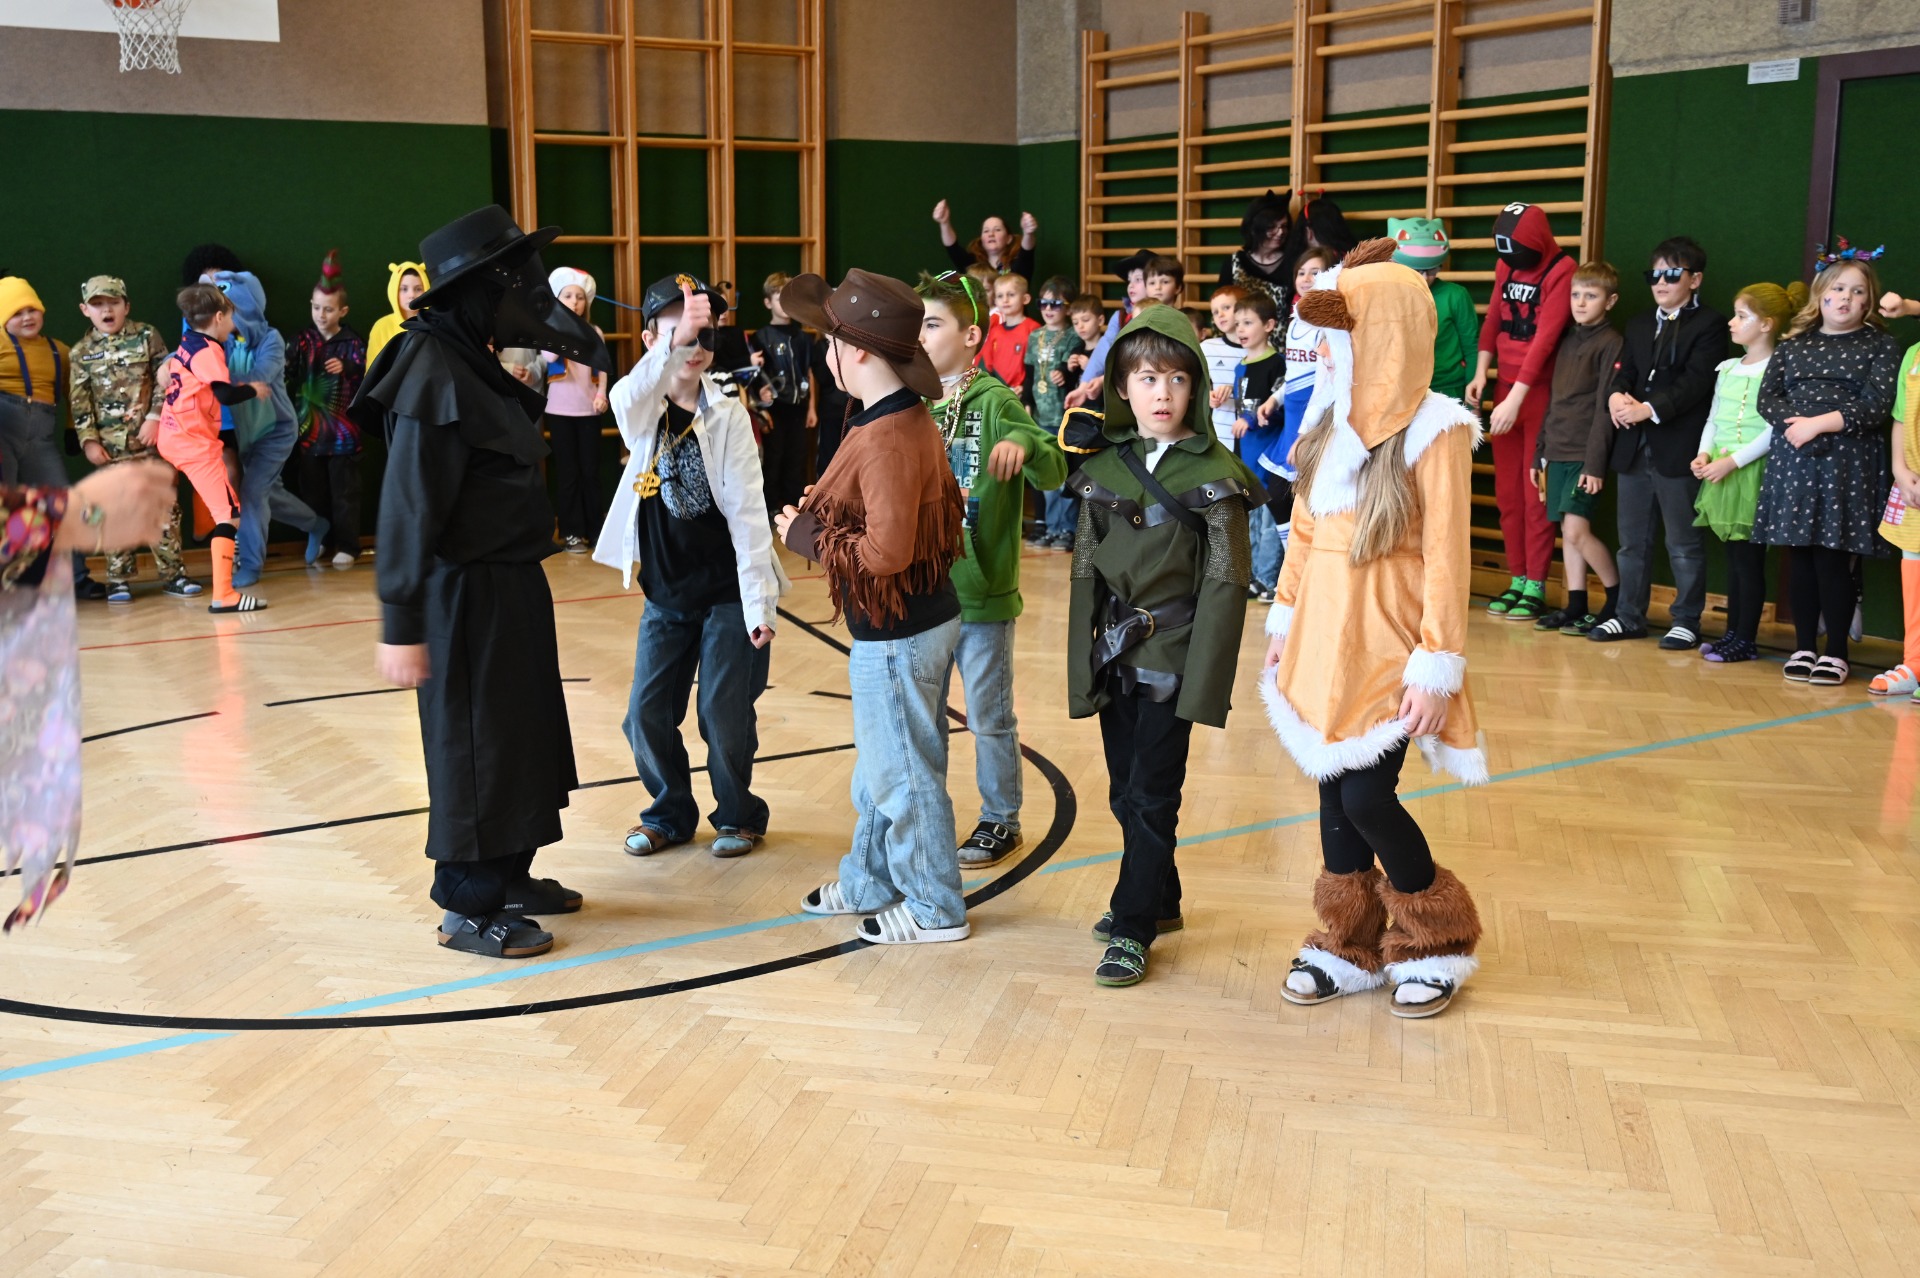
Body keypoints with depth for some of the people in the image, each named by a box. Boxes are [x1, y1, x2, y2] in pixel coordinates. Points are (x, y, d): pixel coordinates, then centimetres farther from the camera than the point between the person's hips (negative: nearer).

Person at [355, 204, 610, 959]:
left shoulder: (475, 362, 10)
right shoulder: (434, 377, -20)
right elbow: (408, 510, -22)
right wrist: (402, 627, -22)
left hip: (512, 585, 10)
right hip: (466, 594, -10)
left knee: (525, 733, 18)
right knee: (474, 746, 1)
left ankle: (509, 876, 33)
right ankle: (468, 910, 15)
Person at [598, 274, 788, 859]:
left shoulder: (727, 415, -8)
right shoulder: (641, 409, -3)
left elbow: (748, 512, -11)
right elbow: (627, 399, -31)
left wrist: (759, 600, -16)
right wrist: (673, 342, -49)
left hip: (728, 593, -3)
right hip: (664, 595, 3)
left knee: (725, 715, 0)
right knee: (647, 715, 5)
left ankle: (739, 814, 23)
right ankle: (671, 813, 27)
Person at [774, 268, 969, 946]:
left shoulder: (886, 439, -25)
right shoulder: (914, 420, 6)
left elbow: (887, 551, -30)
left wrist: (811, 538, -15)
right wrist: (827, 514, 8)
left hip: (895, 637, -10)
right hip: (923, 619, 10)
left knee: (901, 774, 4)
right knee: (883, 765, 21)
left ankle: (935, 909, 18)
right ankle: (869, 883, 36)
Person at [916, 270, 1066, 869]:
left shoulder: (995, 401, -8)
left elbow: (1054, 474, -19)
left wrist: (1023, 443, -37)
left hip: (982, 594, -5)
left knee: (989, 718, 7)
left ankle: (1001, 820, 23)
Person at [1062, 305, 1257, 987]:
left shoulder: (1214, 473, -7)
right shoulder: (1104, 464, 4)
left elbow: (1226, 582, -9)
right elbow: (1086, 569, 7)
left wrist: (1203, 675, -14)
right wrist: (1084, 658, 2)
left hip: (1170, 657, -5)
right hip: (1114, 652, 5)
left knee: (1151, 796, -1)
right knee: (1126, 790, 13)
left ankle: (1133, 929, 9)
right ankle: (1161, 899, 31)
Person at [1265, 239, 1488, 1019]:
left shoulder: (1432, 429, -13)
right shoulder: (1330, 417, 6)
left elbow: (1446, 558, -13)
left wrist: (1437, 665, -15)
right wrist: (1285, 619, 12)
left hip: (1387, 646, -6)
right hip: (1324, 640, 6)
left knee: (1366, 795, -8)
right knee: (1334, 792, 10)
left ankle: (1436, 946, 16)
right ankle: (1350, 947, 25)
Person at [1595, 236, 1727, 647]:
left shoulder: (1709, 325, -3)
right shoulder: (1639, 324, 18)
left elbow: (1695, 381, -14)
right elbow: (1624, 370, 10)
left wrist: (1649, 409, -23)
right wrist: (1616, 397, -12)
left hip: (1679, 448, -6)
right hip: (1634, 447, 6)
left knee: (1684, 544, 2)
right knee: (1632, 540, 12)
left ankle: (1687, 620, 11)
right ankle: (1629, 616, 21)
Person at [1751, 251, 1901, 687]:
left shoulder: (1880, 345, 3)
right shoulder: (1793, 344, 12)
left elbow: (1877, 406, -8)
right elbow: (1767, 397, 4)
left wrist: (1818, 424, -13)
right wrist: (1796, 423, -13)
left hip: (1848, 466, -3)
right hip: (1793, 463, 3)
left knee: (1833, 559, -4)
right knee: (1799, 557, 4)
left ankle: (1836, 653, 6)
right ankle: (1803, 647, 15)